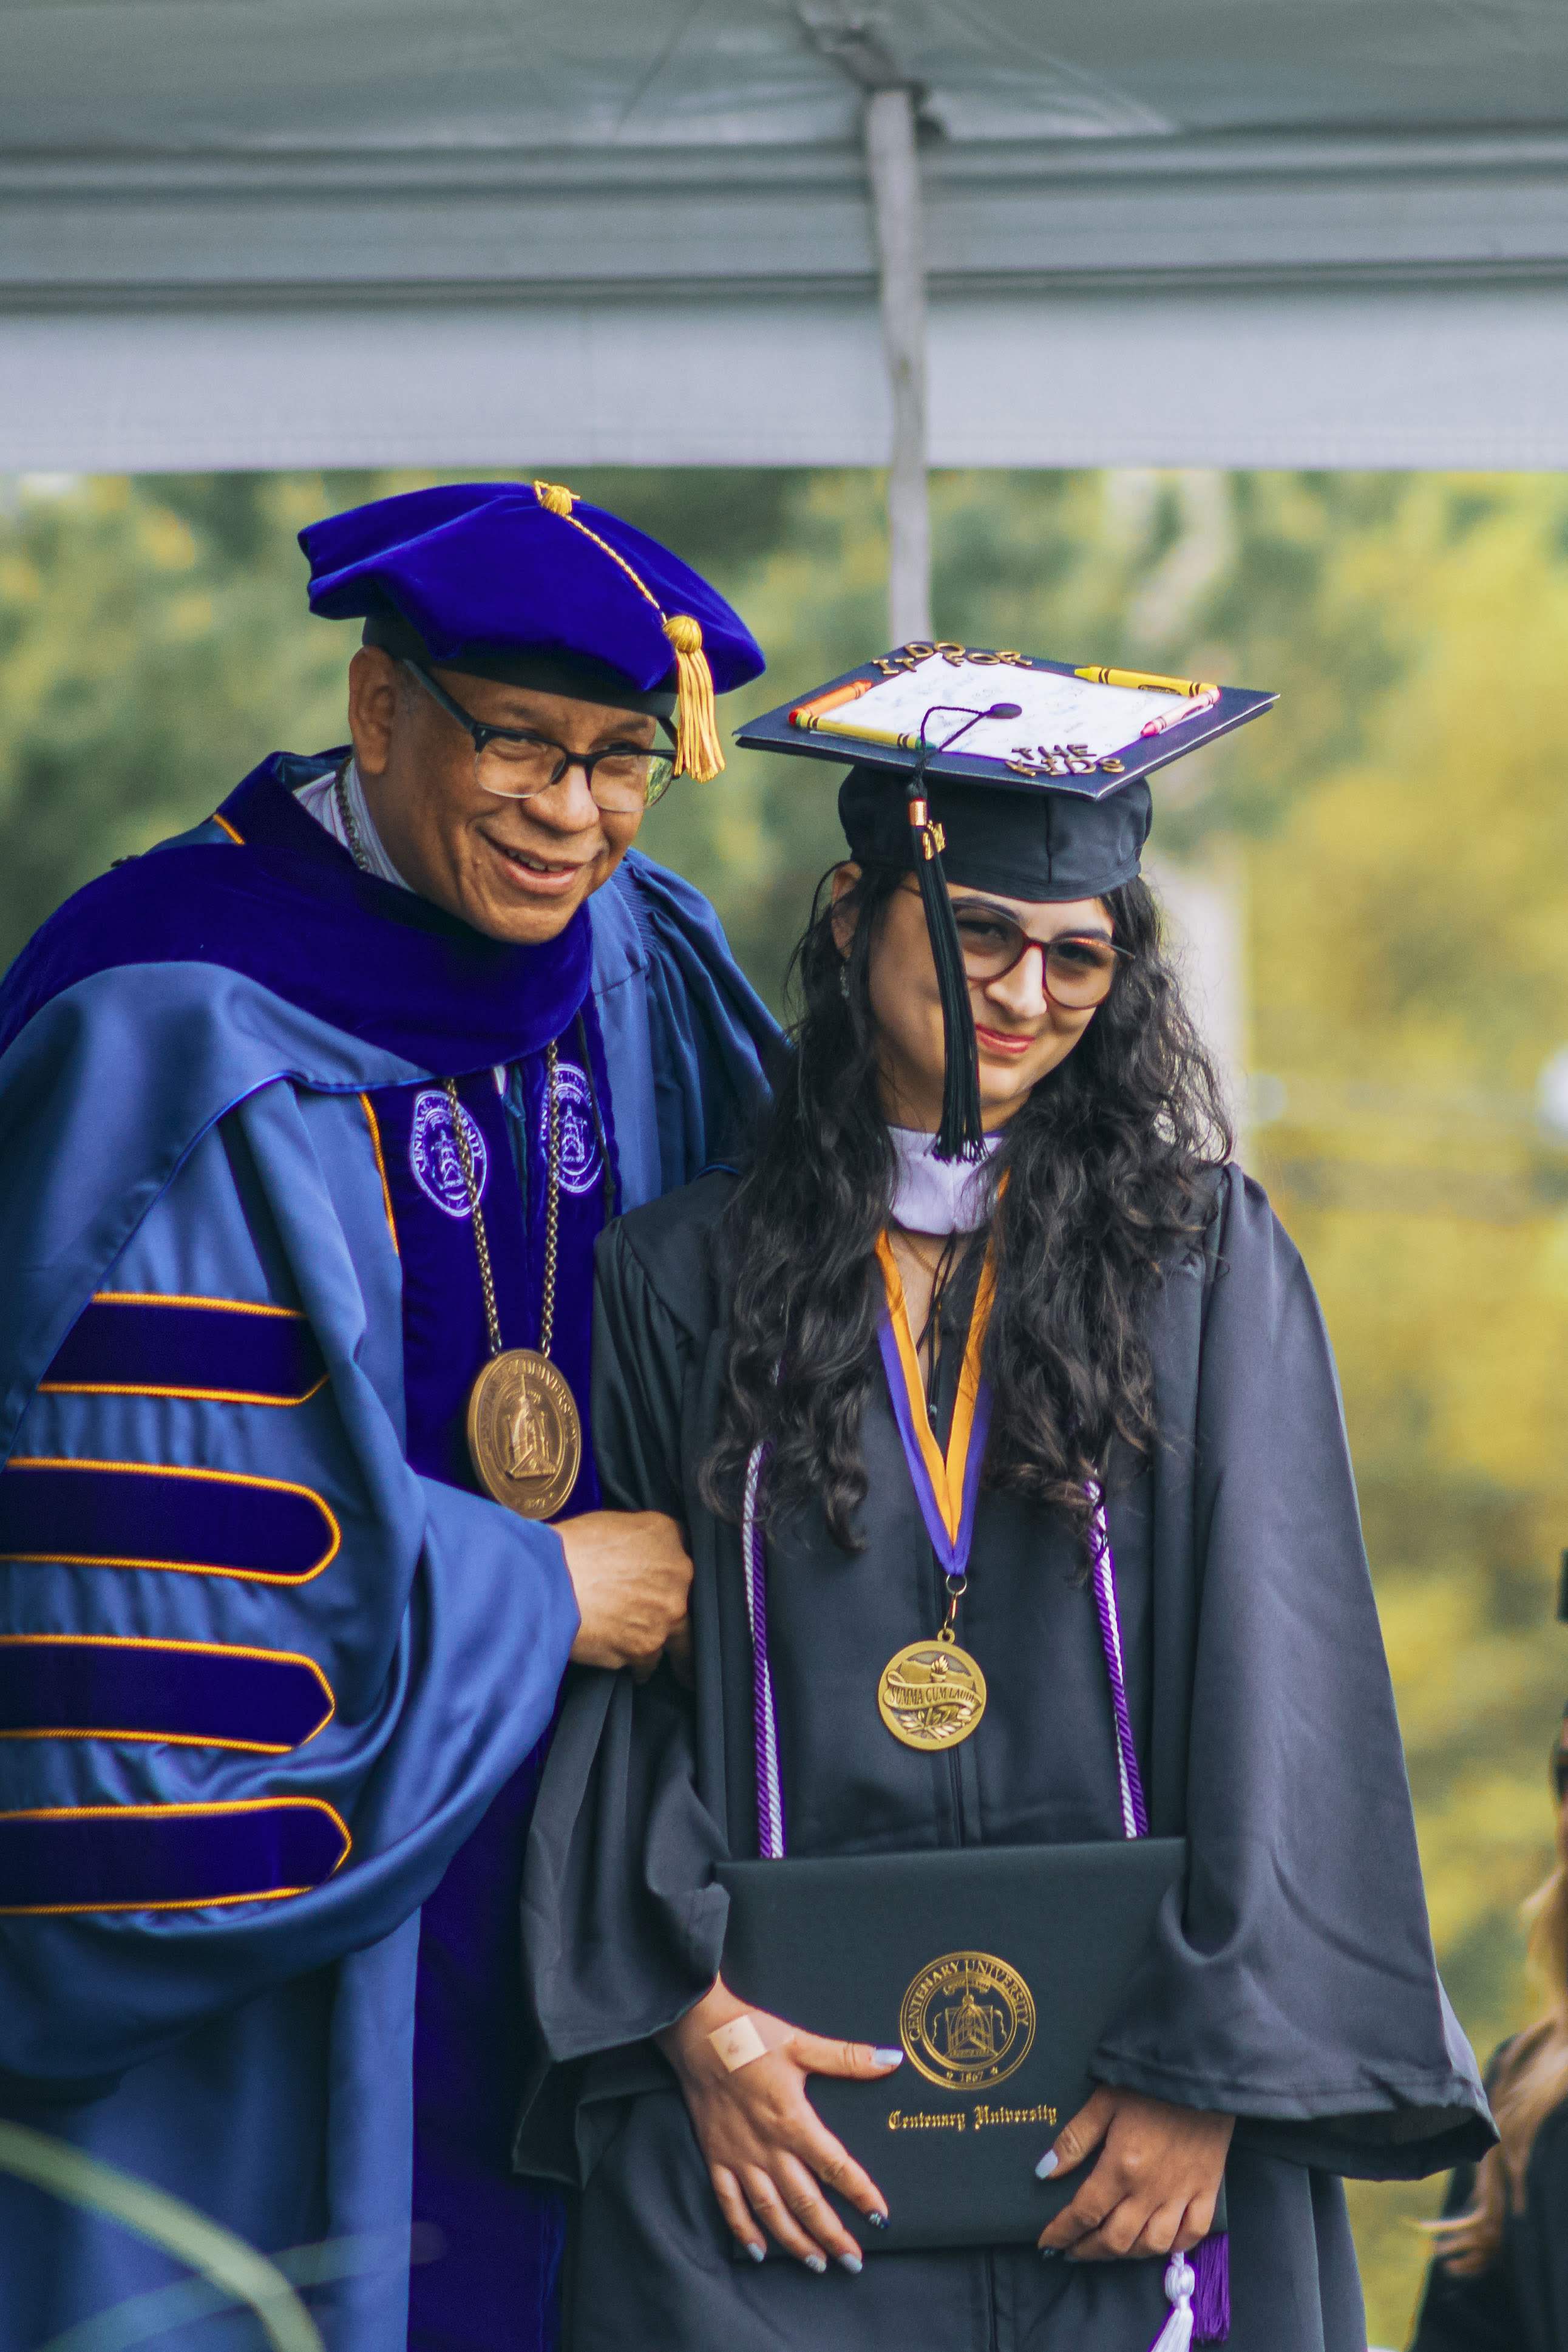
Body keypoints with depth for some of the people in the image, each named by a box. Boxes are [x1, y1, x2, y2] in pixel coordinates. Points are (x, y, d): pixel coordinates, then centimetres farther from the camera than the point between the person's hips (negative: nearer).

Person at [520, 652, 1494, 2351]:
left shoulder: (1203, 1260, 5)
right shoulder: (682, 1282, 7)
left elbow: (1274, 1683, -1)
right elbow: (607, 1679, 4)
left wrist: (1209, 2060, -9)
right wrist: (691, 2012, -10)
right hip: (783, 2089, 0)